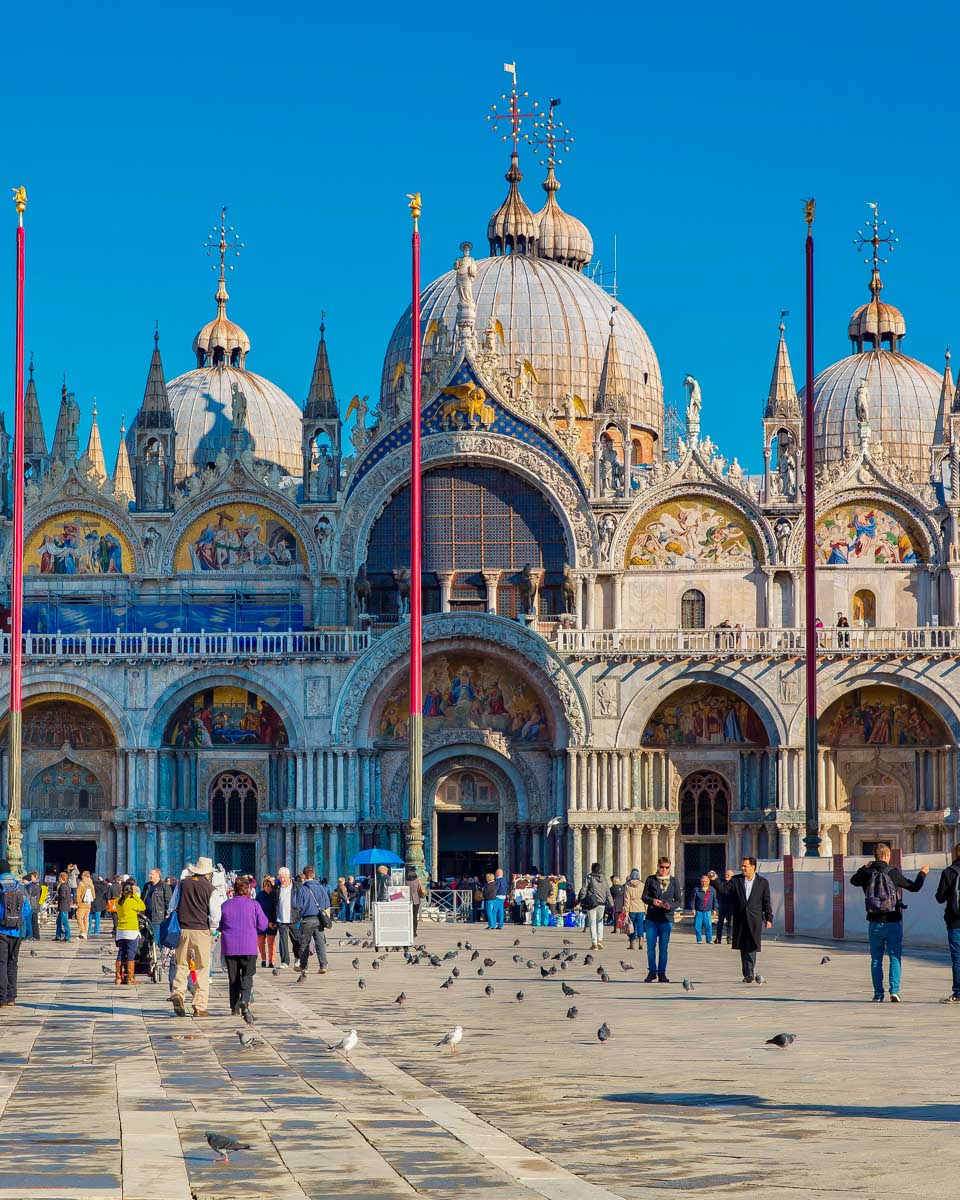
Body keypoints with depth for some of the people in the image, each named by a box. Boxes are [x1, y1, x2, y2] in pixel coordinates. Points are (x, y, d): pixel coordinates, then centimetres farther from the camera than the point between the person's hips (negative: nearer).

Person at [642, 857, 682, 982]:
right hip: (651, 918, 0)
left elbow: (678, 900, 6)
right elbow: (644, 897, 4)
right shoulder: (651, 880, 4)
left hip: (666, 919, 0)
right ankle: (652, 972, 12)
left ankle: (661, 973, 9)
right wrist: (652, 901, -17)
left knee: (663, 948, 3)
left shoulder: (674, 882, 5)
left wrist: (670, 906, -15)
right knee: (651, 947, 2)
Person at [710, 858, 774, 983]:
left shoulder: (762, 882, 5)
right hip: (740, 920, 2)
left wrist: (769, 918, 3)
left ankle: (749, 974, -7)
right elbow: (723, 889, -4)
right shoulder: (736, 880, 8)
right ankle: (748, 974, 13)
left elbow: (766, 902, 6)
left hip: (754, 920, -2)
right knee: (743, 948, 5)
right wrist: (714, 880, -20)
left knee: (752, 947, -8)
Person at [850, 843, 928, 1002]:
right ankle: (894, 990, -11)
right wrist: (923, 873, 18)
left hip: (874, 923, 2)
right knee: (895, 957, 3)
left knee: (876, 959, 9)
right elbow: (914, 887, 0)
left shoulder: (867, 873, -2)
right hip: (893, 923, -2)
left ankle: (878, 994, 7)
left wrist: (863, 868, 31)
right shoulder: (894, 873, -9)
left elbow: (853, 880, 19)